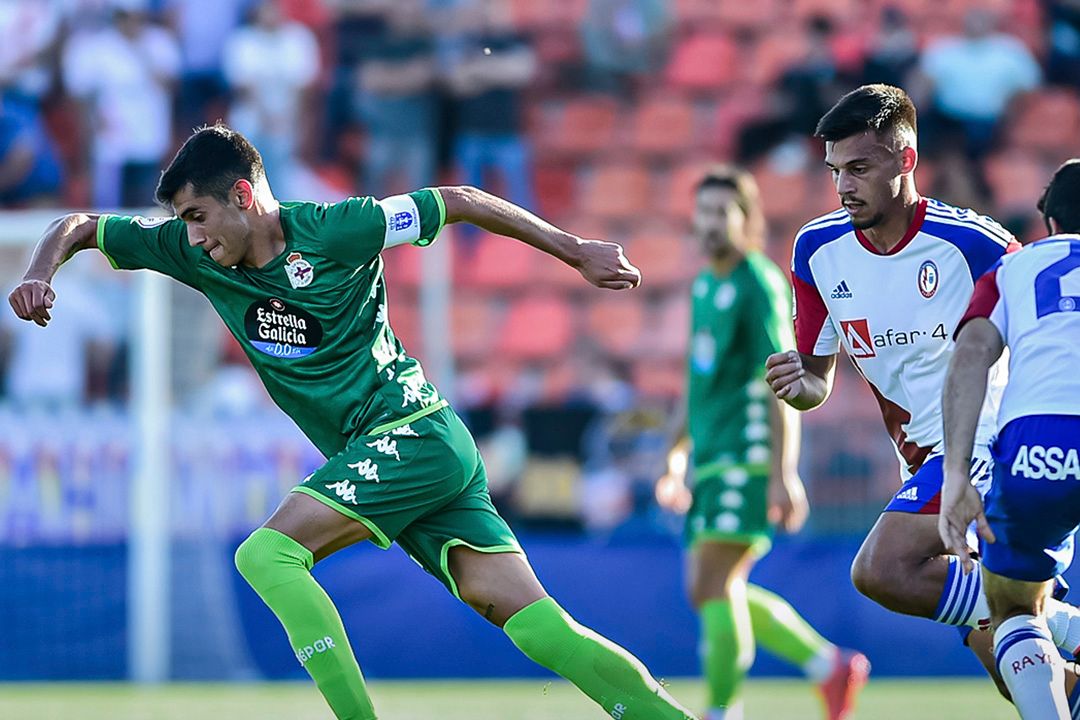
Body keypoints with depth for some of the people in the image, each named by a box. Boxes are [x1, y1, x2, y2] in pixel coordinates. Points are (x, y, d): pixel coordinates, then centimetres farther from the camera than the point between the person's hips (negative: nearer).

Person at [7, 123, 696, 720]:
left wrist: (576, 250, 1)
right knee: (531, 621, -5)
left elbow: (460, 202, -3)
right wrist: (40, 276, -8)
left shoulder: (335, 229, -12)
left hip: (413, 435, -6)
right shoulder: (193, 252, 6)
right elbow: (78, 228, 14)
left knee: (266, 554, -18)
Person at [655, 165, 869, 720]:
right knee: (711, 592, 8)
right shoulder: (705, 284, 17)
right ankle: (829, 666, 16)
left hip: (747, 459, -9)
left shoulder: (759, 284, -9)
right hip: (712, 460, 9)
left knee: (713, 585, -14)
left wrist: (783, 473, -19)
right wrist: (678, 456, 24)